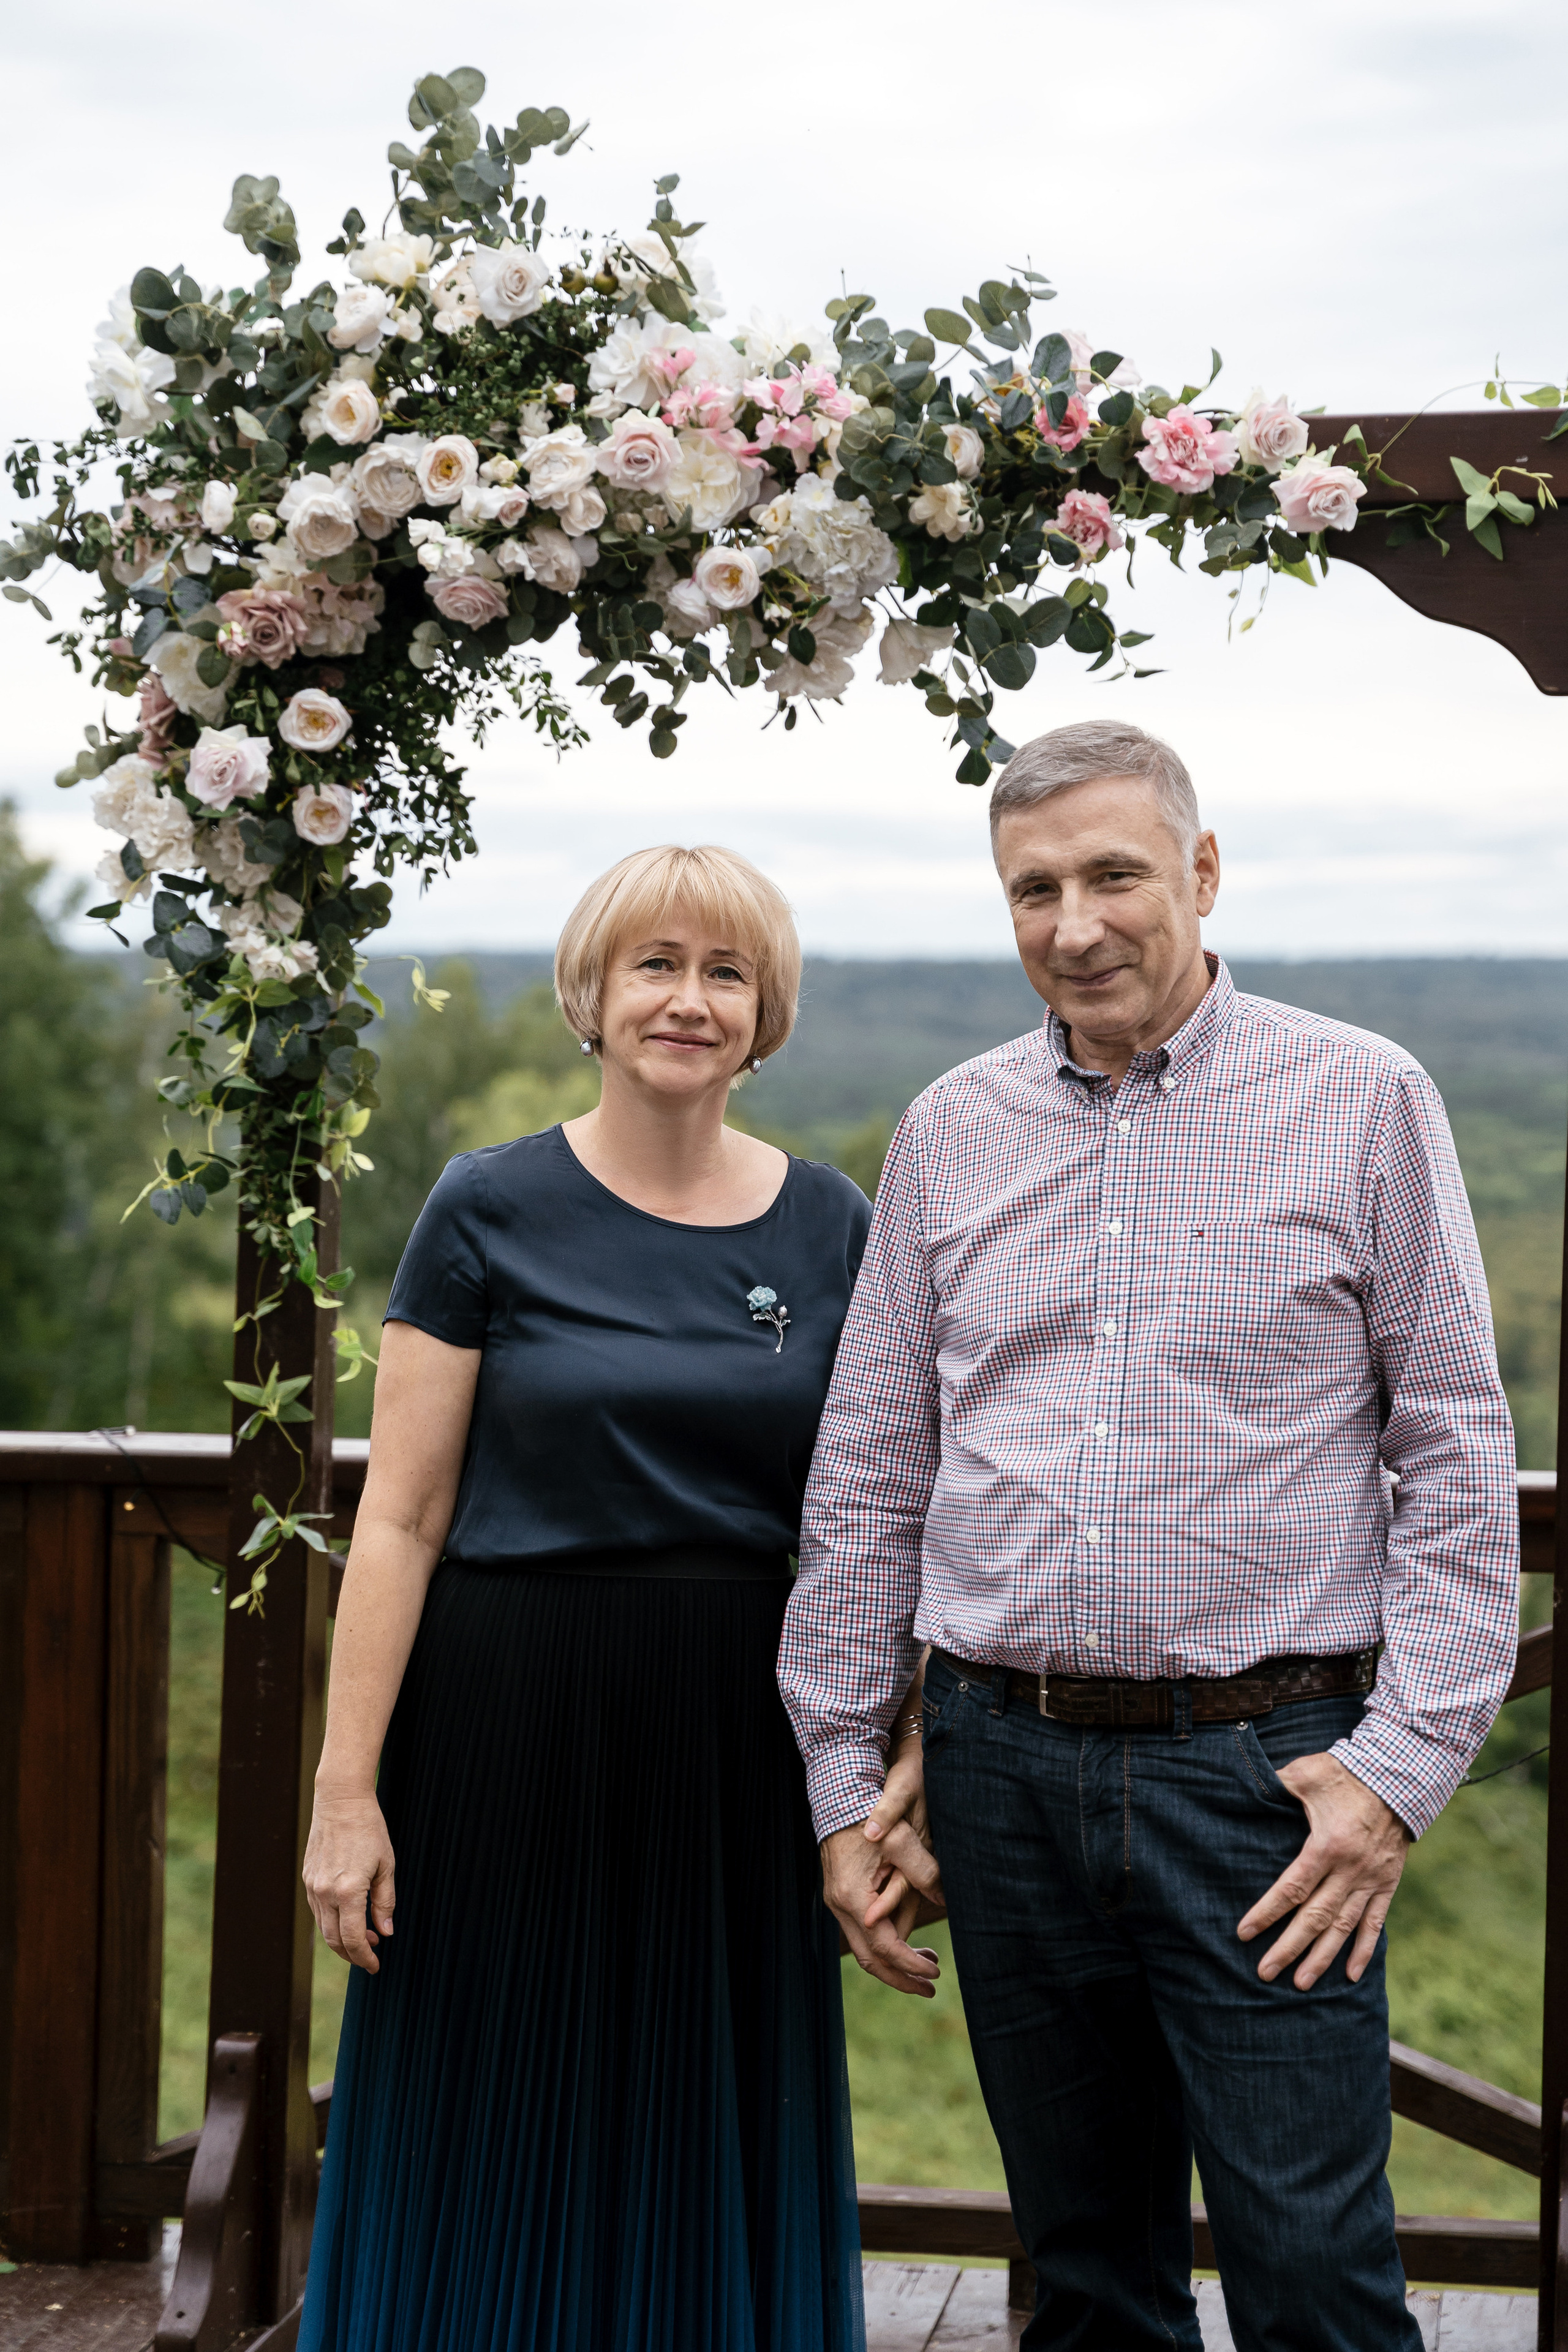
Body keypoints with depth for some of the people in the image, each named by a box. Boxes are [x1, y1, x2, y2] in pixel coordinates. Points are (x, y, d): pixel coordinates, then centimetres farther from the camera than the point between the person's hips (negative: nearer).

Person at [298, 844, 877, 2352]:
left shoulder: (830, 1228, 5)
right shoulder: (490, 1212, -3)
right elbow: (398, 1522, -5)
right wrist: (347, 1789, -10)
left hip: (738, 1743, 3)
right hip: (510, 1730, -2)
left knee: (714, 2175, 11)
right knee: (496, 2165, 7)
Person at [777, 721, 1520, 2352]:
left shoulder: (1363, 1103, 0)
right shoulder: (951, 1133, 9)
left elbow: (1461, 1467, 0)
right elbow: (865, 1484, 13)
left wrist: (1402, 1767, -9)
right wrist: (843, 1784, 10)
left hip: (1265, 1771, -3)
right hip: (1008, 1770, 3)